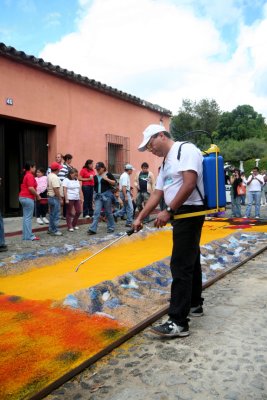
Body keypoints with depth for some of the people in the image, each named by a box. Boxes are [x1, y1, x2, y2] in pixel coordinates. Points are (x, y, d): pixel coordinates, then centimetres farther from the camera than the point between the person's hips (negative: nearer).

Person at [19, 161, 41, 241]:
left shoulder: (26, 175, 17)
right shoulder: (30, 176, -13)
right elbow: (31, 188, -22)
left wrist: (35, 195, 16)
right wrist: (37, 195, -9)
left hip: (23, 197, 10)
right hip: (28, 198, -10)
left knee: (26, 217, 12)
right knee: (28, 217, -6)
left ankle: (26, 235, 17)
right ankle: (29, 236, -3)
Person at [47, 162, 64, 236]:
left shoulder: (49, 176, 10)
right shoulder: (55, 178, -20)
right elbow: (56, 190, -24)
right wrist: (60, 199, -18)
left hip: (49, 196, 10)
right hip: (54, 197, -10)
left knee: (52, 214, 17)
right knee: (56, 215, -2)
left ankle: (50, 229, 25)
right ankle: (54, 231, 3)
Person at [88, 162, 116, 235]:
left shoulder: (108, 174, -2)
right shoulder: (95, 176, 11)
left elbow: (114, 183, -7)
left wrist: (106, 179, -18)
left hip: (106, 195, -3)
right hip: (98, 196, 4)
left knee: (108, 212, 6)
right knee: (96, 212, -4)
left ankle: (111, 227, 20)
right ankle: (93, 229, -7)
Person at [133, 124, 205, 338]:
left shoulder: (186, 150, -11)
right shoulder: (166, 162, 18)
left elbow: (189, 184, -22)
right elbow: (156, 194, 18)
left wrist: (169, 211, -19)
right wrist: (140, 218, 13)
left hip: (190, 212, -10)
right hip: (182, 214, 10)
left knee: (180, 265, -10)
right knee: (191, 260, 18)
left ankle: (178, 322, -6)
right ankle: (194, 304, 33)